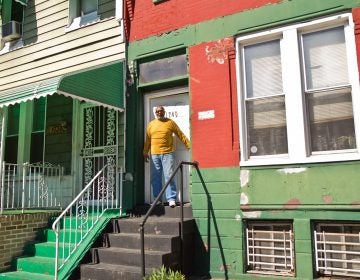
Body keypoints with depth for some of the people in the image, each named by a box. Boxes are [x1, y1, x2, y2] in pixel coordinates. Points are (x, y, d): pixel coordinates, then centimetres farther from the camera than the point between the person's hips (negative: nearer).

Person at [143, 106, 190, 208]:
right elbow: (148, 140, 15)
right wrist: (145, 152, 12)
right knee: (155, 178, 6)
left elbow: (181, 135, 4)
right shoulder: (151, 124, 13)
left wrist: (190, 146, 0)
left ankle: (171, 199, -3)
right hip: (154, 154, 3)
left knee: (169, 176, -8)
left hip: (167, 154, -3)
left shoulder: (170, 122, 4)